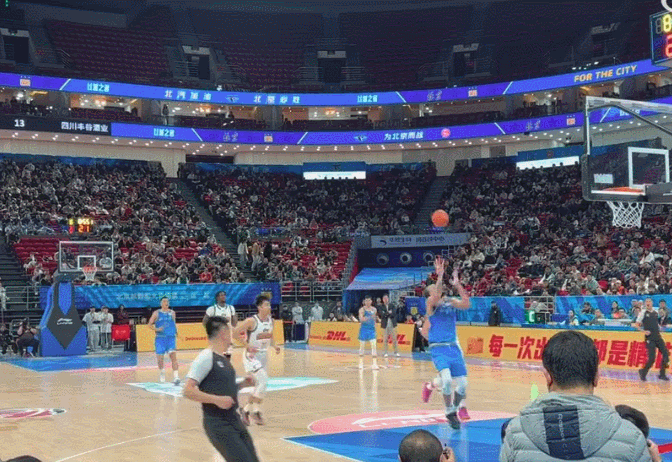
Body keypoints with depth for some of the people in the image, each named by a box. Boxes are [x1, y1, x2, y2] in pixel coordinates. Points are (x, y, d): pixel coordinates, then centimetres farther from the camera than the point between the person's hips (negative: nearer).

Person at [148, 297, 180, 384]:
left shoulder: (172, 313, 11)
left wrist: (176, 331, 9)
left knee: (173, 356, -16)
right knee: (160, 358, 5)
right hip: (160, 338, 0)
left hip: (171, 338, 0)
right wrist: (156, 329, -12)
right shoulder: (156, 313, 4)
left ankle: (176, 377, -21)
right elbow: (150, 324, 5)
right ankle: (161, 372, 36)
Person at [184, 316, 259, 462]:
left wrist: (242, 384, 10)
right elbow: (188, 391, -20)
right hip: (218, 425, -9)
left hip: (234, 421, 9)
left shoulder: (223, 358, 14)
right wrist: (217, 399, -26)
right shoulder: (206, 357, -14)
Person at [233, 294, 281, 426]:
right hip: (251, 356, -7)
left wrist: (275, 346, -1)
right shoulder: (252, 321, -18)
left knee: (260, 386, 11)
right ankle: (256, 411, -7)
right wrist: (247, 346, -21)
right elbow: (235, 333, -16)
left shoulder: (270, 320, 3)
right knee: (263, 381, -20)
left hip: (264, 356, 7)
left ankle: (246, 410, 27)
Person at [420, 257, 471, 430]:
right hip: (438, 348, -4)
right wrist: (440, 276, -27)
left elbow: (467, 304, -7)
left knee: (462, 383, 1)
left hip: (453, 346, 4)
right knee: (447, 379, -23)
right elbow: (436, 297, -24)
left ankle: (458, 406, 29)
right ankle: (450, 412, -4)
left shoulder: (451, 302, 11)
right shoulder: (431, 303, -1)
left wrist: (457, 285, -12)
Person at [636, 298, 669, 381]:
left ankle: (662, 374, 7)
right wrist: (643, 331, -15)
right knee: (652, 358, -11)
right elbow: (637, 324, -2)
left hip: (658, 336, 6)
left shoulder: (655, 313, 14)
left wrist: (660, 327, 12)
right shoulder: (643, 312, -2)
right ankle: (643, 372, 12)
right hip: (649, 338, -6)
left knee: (666, 353, -5)